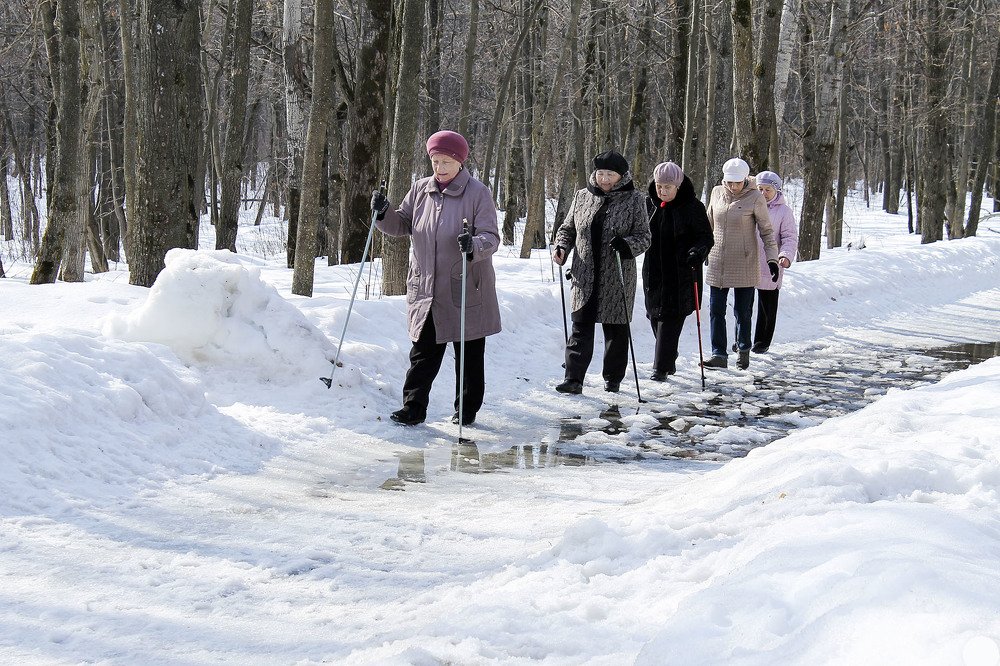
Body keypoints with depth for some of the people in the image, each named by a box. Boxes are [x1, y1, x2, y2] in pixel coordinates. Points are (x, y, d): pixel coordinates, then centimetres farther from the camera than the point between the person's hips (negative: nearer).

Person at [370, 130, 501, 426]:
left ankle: (467, 409, 20)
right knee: (423, 351, 1)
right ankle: (413, 407, 4)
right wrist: (384, 214, -7)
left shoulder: (478, 193, -8)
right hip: (426, 288, 3)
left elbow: (491, 237, -13)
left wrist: (473, 246, -34)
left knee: (469, 355, 8)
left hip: (466, 290, -3)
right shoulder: (421, 190, 6)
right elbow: (402, 224, 13)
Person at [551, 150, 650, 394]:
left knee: (616, 329, 7)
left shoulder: (632, 200, -2)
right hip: (585, 277, 2)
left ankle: (613, 379, 20)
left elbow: (644, 237, -2)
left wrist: (627, 245, -22)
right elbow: (568, 228, 17)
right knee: (581, 326, -3)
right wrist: (561, 247, -2)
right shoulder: (582, 197, 7)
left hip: (617, 280, -2)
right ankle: (573, 379, -5)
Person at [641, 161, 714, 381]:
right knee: (655, 315, 9)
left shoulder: (692, 206, -8)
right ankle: (669, 361, 27)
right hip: (653, 270, 5)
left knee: (670, 317, -9)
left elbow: (707, 237, -6)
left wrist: (698, 251, -26)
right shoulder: (650, 204, 5)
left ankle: (662, 367, -5)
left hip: (680, 272, -5)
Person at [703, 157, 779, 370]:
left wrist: (772, 259, -9)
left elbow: (766, 231, -3)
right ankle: (719, 355, 1)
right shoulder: (717, 193, 4)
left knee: (742, 311, 6)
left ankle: (744, 350, 24)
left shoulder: (755, 198, -7)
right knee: (716, 310, -1)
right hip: (718, 263, 4)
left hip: (744, 265, -4)